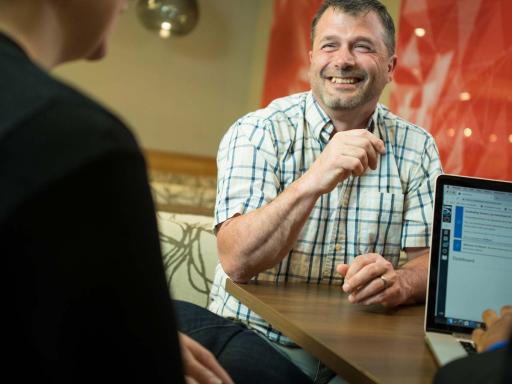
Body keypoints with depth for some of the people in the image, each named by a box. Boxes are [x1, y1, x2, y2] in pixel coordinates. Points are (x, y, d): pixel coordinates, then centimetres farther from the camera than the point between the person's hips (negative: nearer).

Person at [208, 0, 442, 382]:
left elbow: (433, 258, -1)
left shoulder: (417, 147, 3)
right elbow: (236, 261, -18)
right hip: (258, 339, -3)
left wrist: (400, 282, -25)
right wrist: (312, 182, -32)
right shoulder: (257, 133, -7)